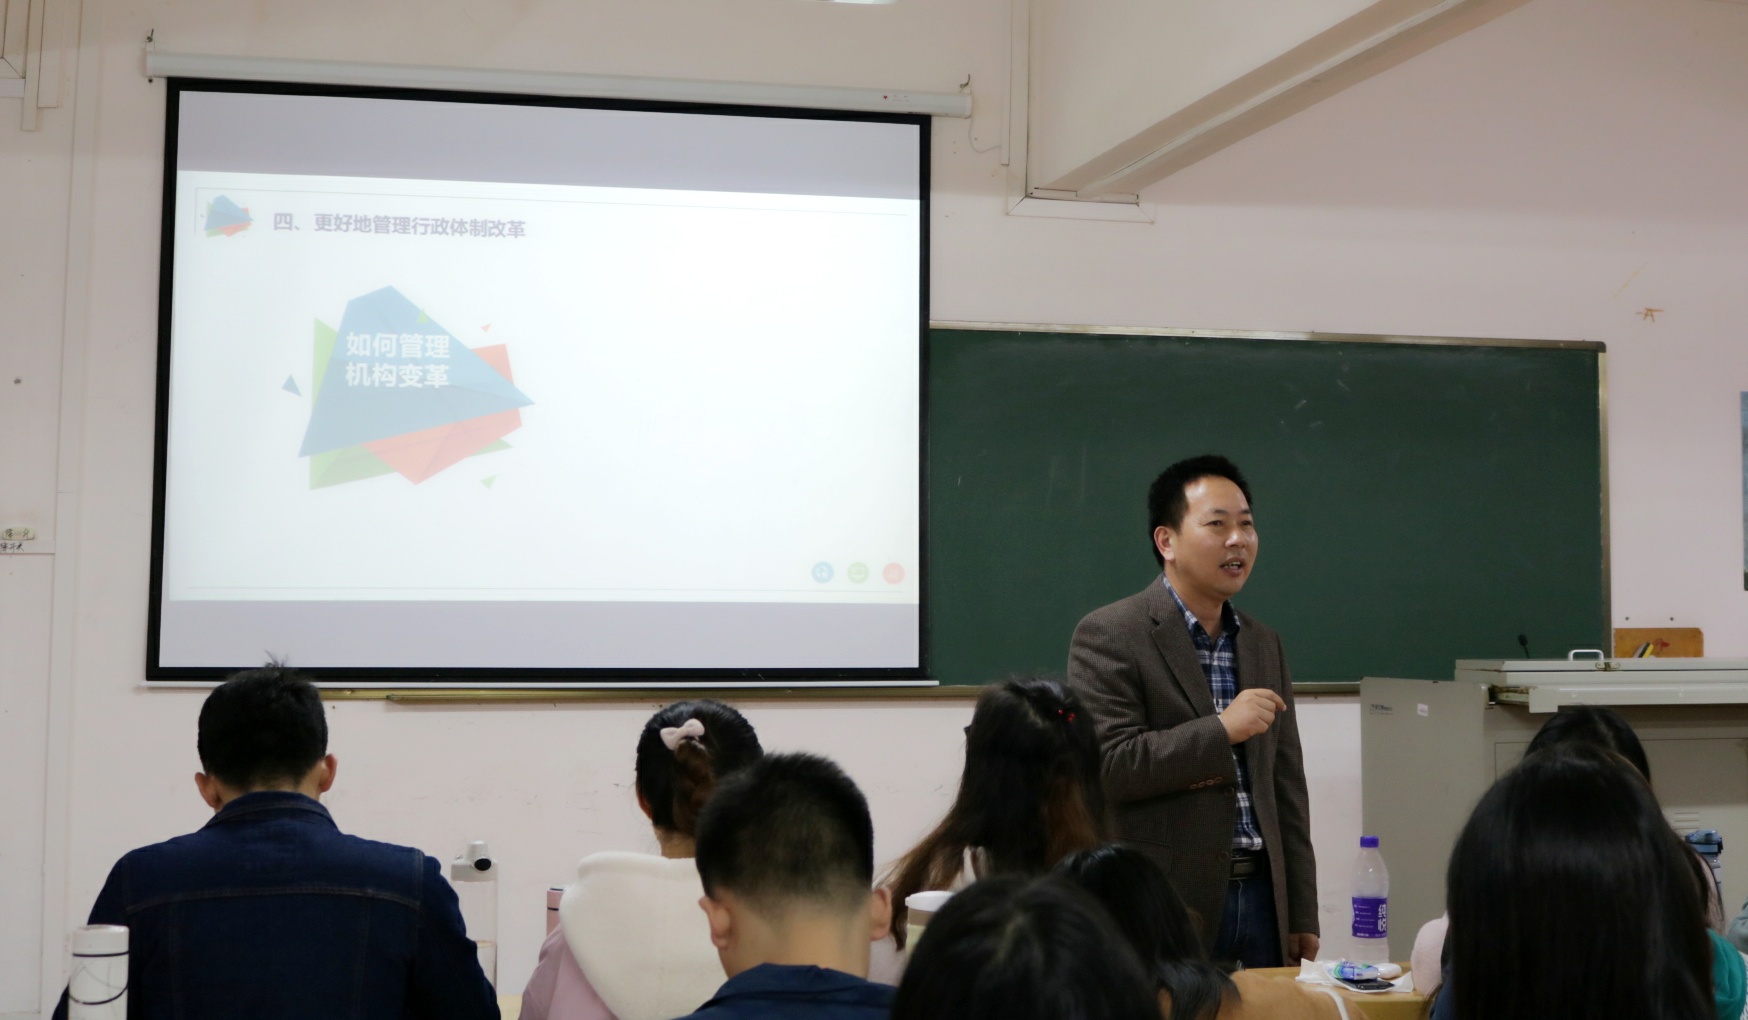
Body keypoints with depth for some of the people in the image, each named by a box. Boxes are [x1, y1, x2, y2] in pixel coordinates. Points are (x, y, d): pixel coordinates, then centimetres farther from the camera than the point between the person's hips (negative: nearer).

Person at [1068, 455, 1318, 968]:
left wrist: (1302, 916, 13)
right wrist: (1220, 731, -18)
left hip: (1262, 895, 6)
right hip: (1165, 907, -6)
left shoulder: (1265, 645, 14)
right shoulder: (1108, 636, -7)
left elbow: (1287, 787, 15)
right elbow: (1104, 765, -16)